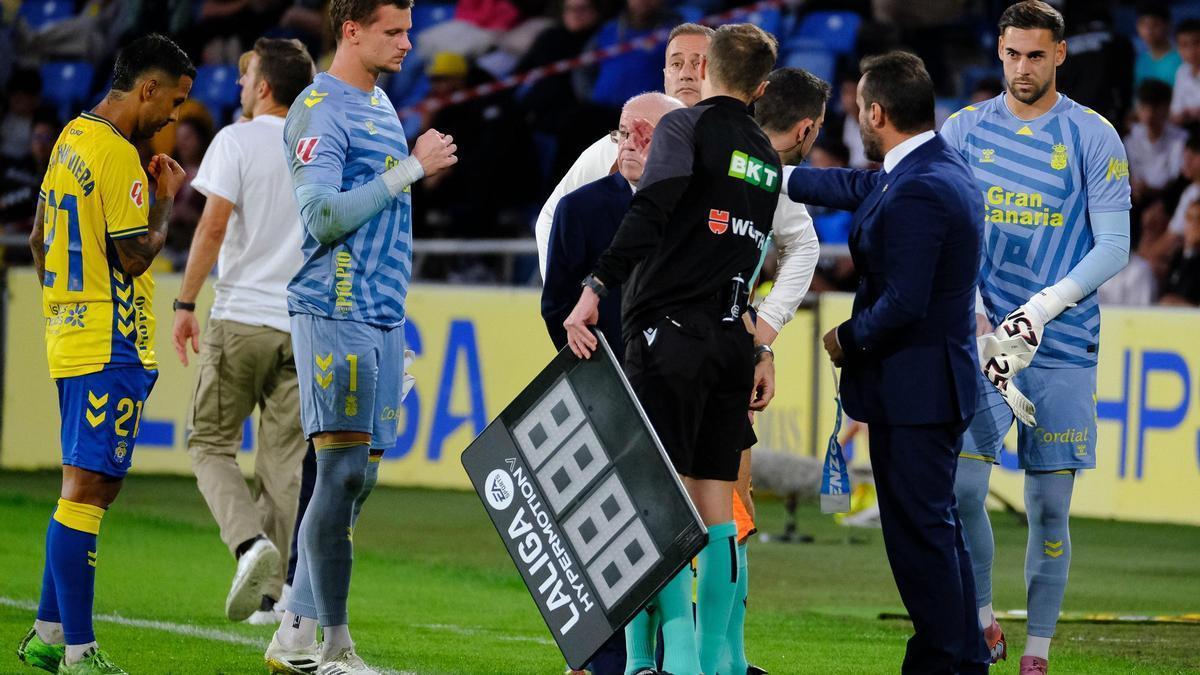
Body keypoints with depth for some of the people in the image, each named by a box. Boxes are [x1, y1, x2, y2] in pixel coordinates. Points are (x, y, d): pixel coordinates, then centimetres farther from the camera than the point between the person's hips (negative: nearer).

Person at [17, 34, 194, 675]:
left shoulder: (72, 137, 14)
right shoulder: (118, 155, -16)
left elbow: (40, 240, 22)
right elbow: (136, 255, -18)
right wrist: (166, 201, -3)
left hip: (71, 333, 10)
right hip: (110, 349, -10)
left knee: (92, 486, 16)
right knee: (87, 490, -9)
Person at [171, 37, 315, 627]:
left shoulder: (237, 141, -5)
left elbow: (213, 227, -12)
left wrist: (185, 302, -7)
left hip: (240, 318, -4)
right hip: (306, 325, 4)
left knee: (211, 444, 6)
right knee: (285, 461, 7)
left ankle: (251, 543, -19)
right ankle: (274, 593, 4)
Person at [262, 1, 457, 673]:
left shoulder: (381, 105, 19)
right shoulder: (320, 109, -10)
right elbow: (323, 216, -20)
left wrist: (421, 168, 13)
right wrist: (411, 169, -16)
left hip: (385, 315, 9)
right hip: (334, 312, -9)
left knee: (359, 476, 8)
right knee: (342, 471, -11)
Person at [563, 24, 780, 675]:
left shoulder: (686, 126, -3)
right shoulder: (765, 156, 18)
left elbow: (650, 212, -19)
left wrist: (595, 290, -22)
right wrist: (762, 351, 23)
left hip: (669, 334, -6)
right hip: (732, 343, 6)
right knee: (715, 501, 9)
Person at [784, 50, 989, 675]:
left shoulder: (919, 192, -23)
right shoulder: (942, 167, 9)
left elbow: (902, 303, -26)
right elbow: (858, 187, 25)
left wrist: (848, 339, -9)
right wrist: (771, 176, 32)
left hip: (913, 388, -10)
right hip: (937, 387, 10)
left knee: (918, 529, -4)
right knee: (936, 525, 17)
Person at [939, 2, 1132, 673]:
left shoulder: (1094, 137, -1)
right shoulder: (965, 130, 6)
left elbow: (1114, 246, -3)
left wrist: (1042, 310, -15)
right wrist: (975, 320, -8)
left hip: (1063, 346, -1)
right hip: (981, 338, 1)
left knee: (1049, 506, 1)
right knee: (961, 487, -10)